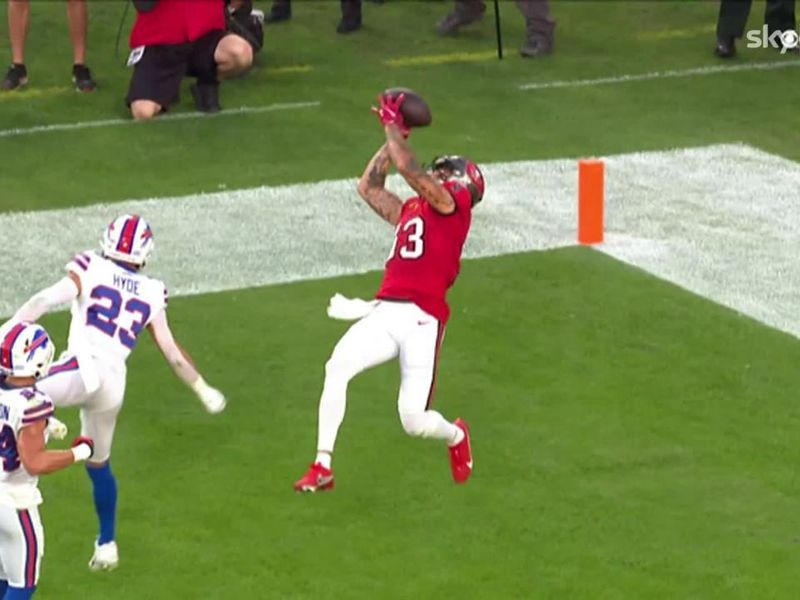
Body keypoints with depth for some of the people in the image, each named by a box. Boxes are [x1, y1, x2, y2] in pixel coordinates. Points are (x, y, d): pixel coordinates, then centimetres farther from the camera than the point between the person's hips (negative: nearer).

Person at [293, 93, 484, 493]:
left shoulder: (453, 206, 3)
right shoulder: (409, 210, 25)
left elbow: (409, 169, -8)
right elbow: (368, 187, 32)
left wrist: (394, 126, 4)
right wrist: (393, 137, 27)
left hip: (421, 320, -6)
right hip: (385, 313, 6)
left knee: (415, 421, -6)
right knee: (337, 367, -23)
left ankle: (456, 436, 32)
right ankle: (322, 467, -19)